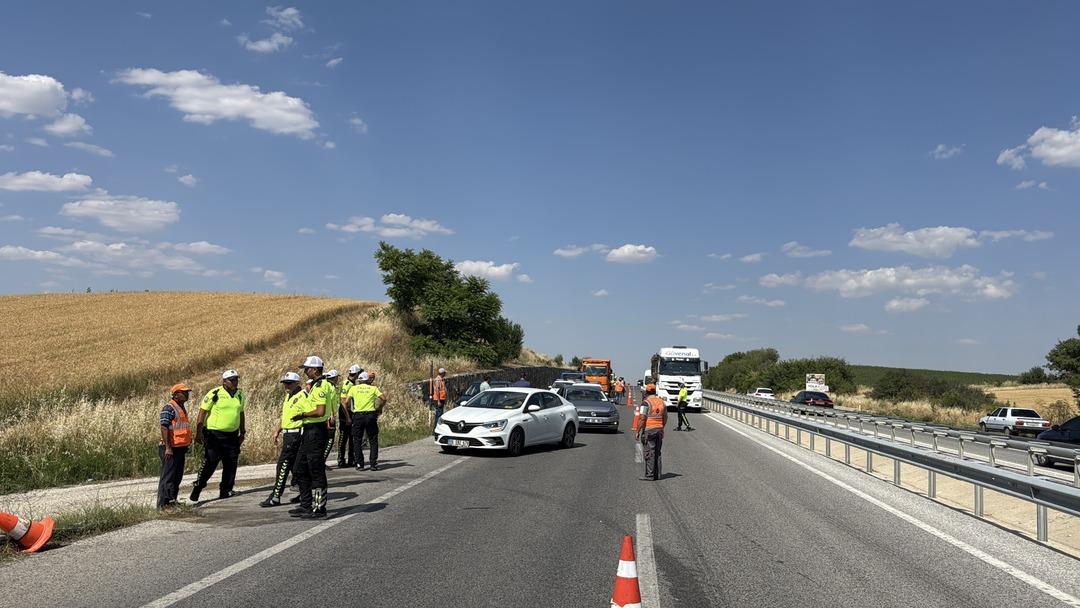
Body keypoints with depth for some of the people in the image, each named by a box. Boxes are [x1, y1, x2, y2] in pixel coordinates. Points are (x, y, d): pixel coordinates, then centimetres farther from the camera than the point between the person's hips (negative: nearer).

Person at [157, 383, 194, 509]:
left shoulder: (182, 408, 17)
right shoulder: (169, 408, -13)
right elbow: (164, 428, -19)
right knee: (168, 477, -6)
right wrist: (168, 448, -23)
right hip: (171, 449, -10)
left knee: (177, 477, 14)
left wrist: (187, 446, 25)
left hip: (180, 448, 10)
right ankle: (163, 504, -2)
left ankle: (172, 501, 22)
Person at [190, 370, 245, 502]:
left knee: (231, 464, 7)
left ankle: (225, 490, 17)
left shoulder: (240, 395, 10)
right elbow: (203, 412, -8)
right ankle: (197, 489, 6)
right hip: (214, 435, -6)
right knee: (209, 464, -6)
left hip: (232, 435, 6)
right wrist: (199, 432, -12)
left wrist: (242, 432, 20)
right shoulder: (215, 394, -9)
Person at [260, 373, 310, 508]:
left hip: (295, 435, -10)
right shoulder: (288, 397, 16)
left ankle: (275, 497, -2)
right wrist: (277, 431, 24)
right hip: (287, 435, 10)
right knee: (295, 466, 13)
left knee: (283, 465, -7)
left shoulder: (302, 396, -15)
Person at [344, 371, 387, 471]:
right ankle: (374, 464, 3)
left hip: (358, 415, 0)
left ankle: (359, 464, 7)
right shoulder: (373, 388, 6)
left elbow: (346, 402, -2)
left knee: (357, 441, 9)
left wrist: (350, 409, 15)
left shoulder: (354, 388, 7)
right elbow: (384, 399, -3)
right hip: (371, 414, 0)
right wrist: (380, 408, 12)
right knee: (373, 441, 7)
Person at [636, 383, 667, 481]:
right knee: (657, 453, 12)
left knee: (649, 453, -4)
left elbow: (642, 419, -16)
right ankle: (657, 474, 14)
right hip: (659, 430, 7)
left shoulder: (646, 402, -11)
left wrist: (638, 431, -10)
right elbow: (665, 418, 17)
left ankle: (650, 475, -4)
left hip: (648, 430, -7)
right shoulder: (661, 401, 11)